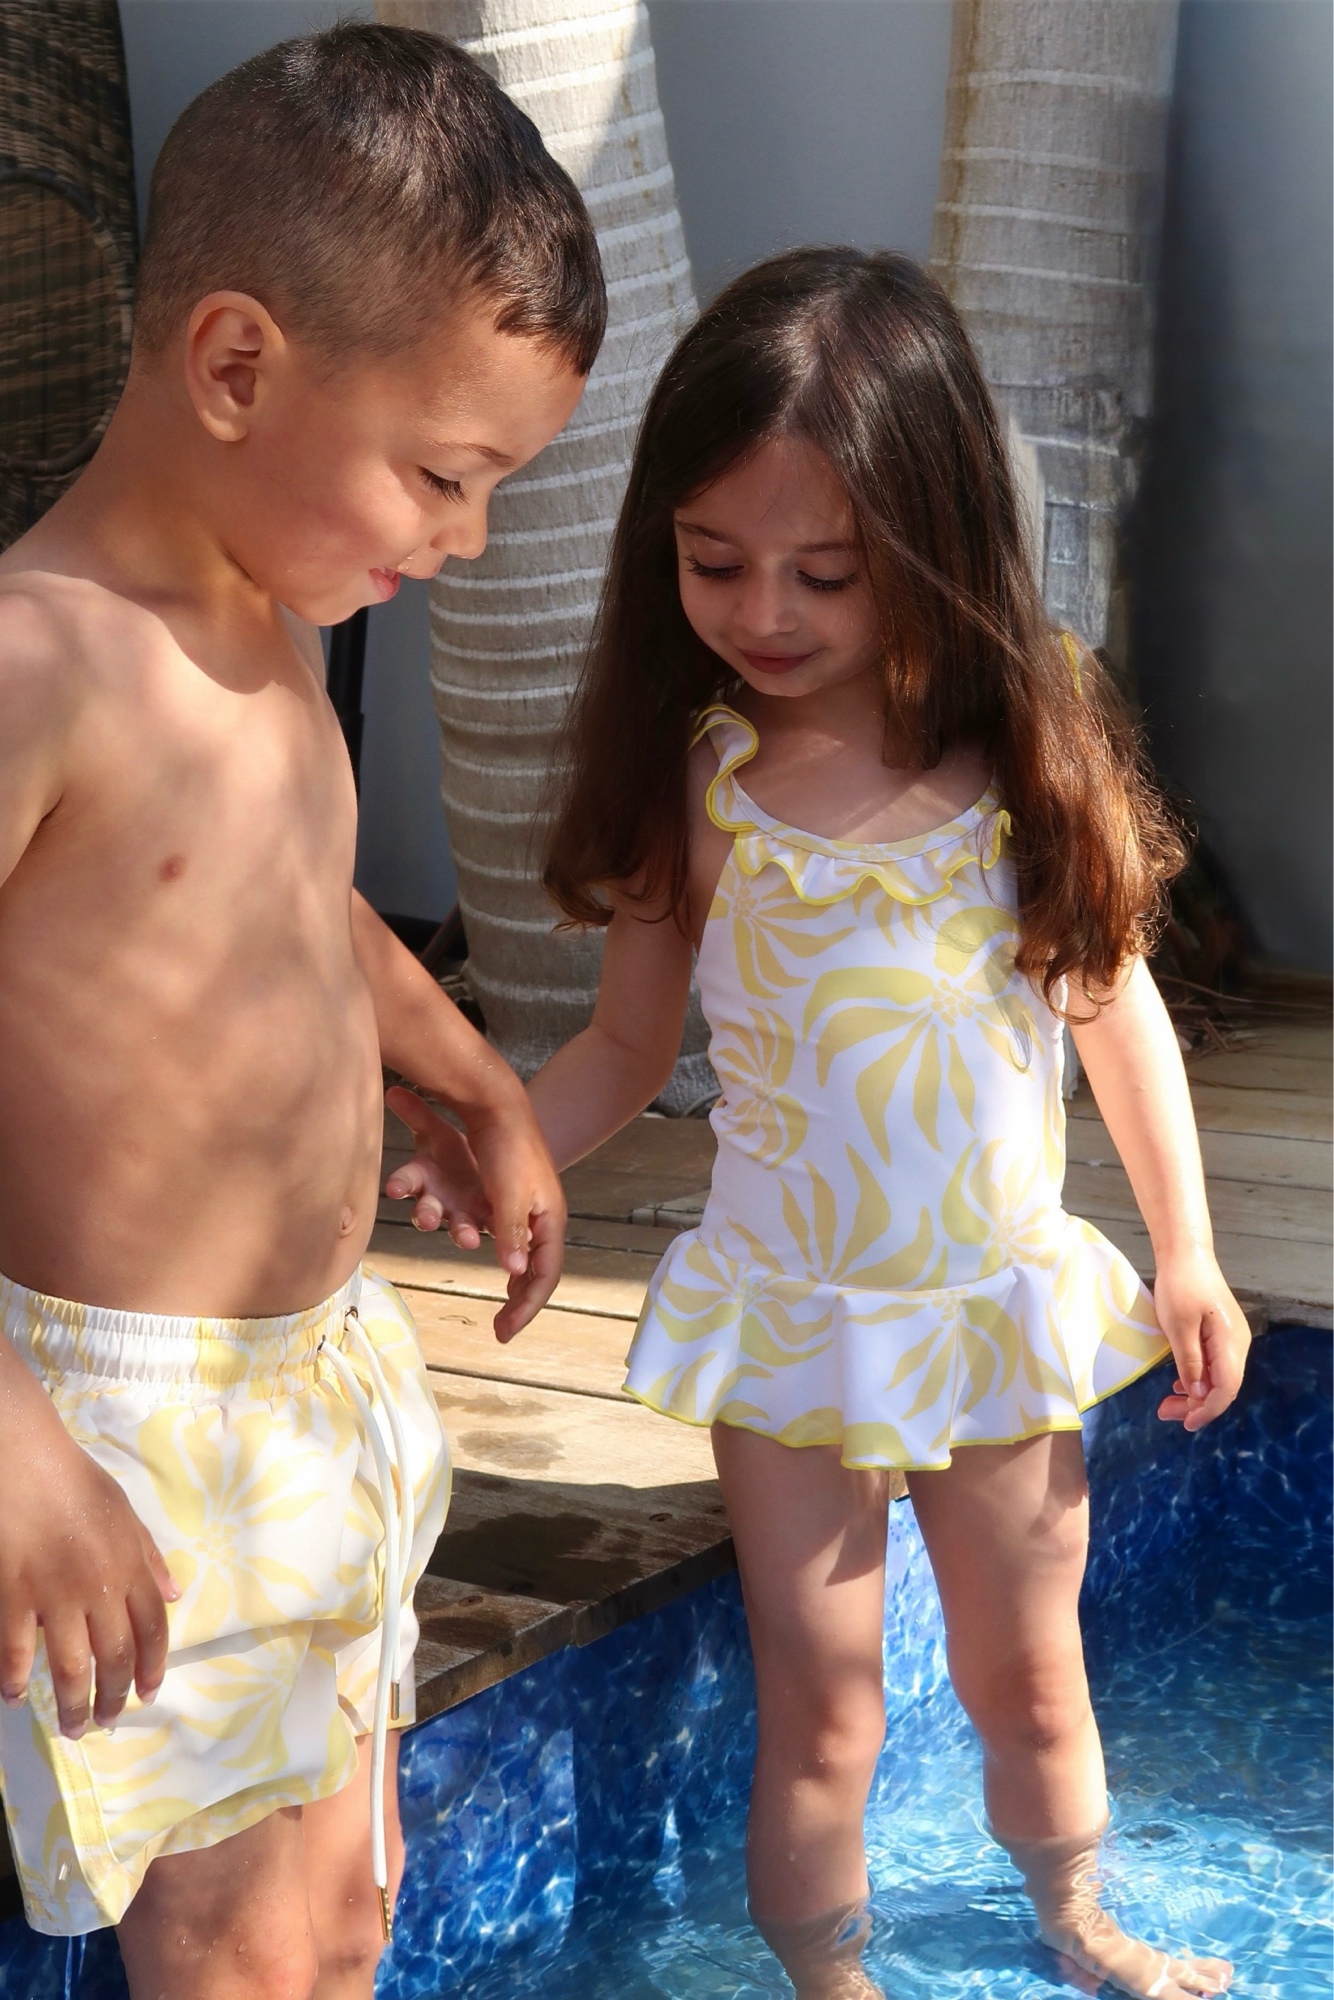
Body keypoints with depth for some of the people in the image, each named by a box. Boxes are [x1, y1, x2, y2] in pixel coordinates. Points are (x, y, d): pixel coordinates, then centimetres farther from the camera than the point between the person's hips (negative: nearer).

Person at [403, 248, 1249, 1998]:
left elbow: (1117, 1003, 1)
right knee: (821, 1716, 8)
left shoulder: (1033, 751, -11)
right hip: (785, 1324, -1)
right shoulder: (696, 779, -12)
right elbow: (626, 1047, -4)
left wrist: (1187, 1256, 2)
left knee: (1028, 1674, 21)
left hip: (1003, 1307, 1)